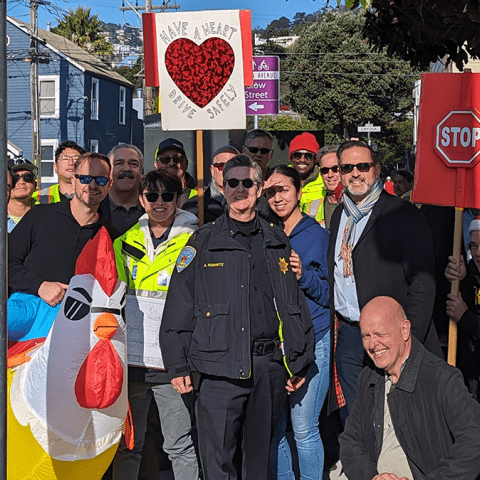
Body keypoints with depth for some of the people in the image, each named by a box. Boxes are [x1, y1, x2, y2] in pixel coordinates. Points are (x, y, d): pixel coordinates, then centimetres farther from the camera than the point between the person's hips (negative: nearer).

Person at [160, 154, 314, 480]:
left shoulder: (277, 241, 11)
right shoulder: (203, 242, 2)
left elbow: (297, 303, 14)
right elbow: (179, 305, 0)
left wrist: (300, 362, 11)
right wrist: (178, 365, -4)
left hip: (271, 366, 3)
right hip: (221, 365, -3)